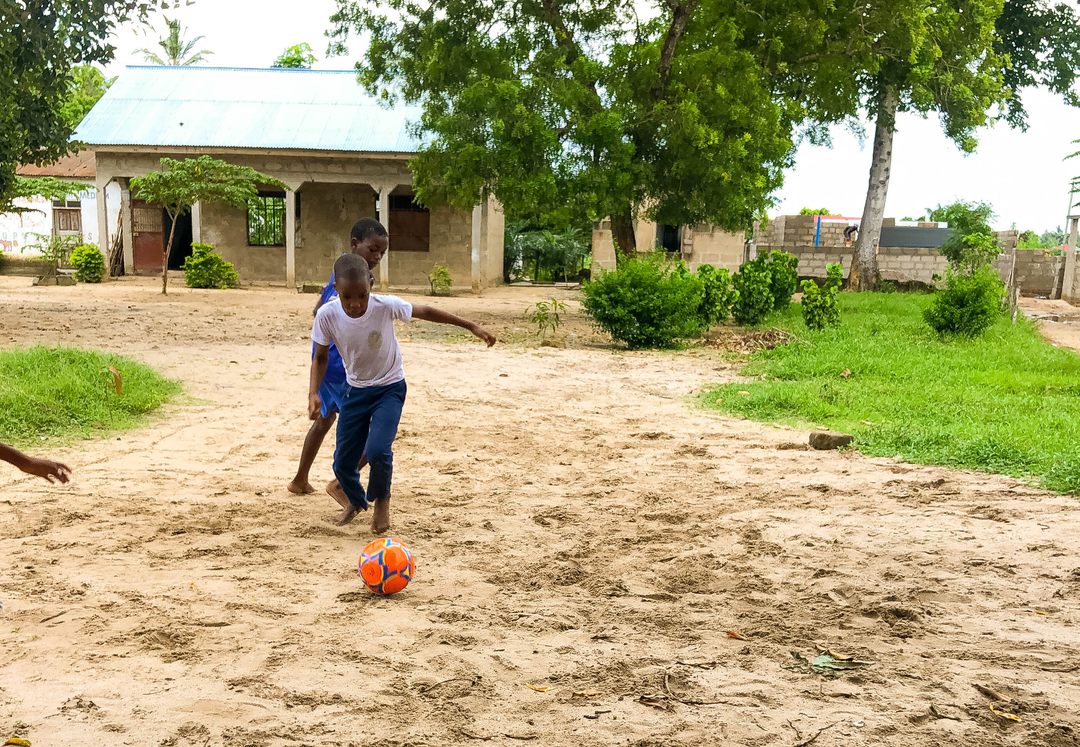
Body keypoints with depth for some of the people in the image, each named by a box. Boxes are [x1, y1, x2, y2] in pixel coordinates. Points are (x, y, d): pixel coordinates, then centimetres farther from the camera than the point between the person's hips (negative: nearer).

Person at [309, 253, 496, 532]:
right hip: (355, 390, 3)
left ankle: (381, 500, 10)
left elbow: (425, 312, -9)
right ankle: (355, 501, 39)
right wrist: (313, 393, -18)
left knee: (377, 450, -23)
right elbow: (320, 358, -4)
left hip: (389, 388, -2)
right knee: (343, 461, 4)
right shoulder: (327, 315, -21)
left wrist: (471, 326, -4)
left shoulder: (385, 306, -26)